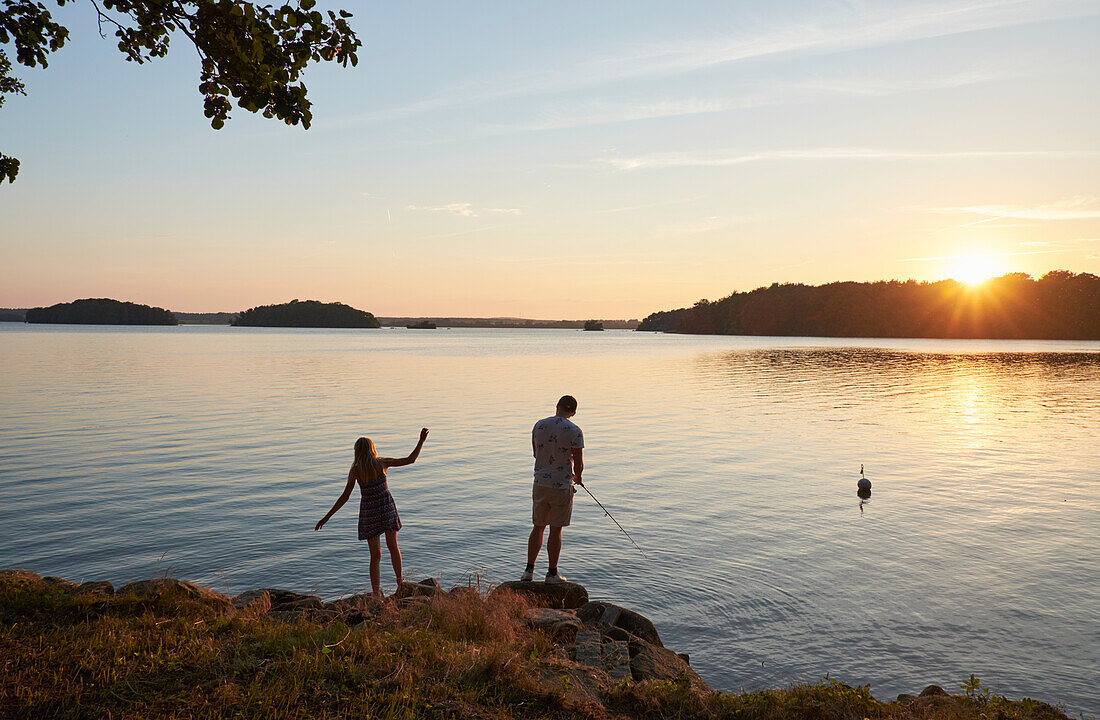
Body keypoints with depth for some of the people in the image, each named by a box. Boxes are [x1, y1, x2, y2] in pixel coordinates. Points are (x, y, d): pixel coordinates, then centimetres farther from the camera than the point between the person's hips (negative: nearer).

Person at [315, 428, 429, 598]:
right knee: (392, 546, 22)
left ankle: (376, 592, 7)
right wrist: (422, 440, 8)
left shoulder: (355, 470, -5)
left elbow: (345, 496, -8)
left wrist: (327, 517, -4)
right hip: (387, 507, 0)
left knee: (375, 555, 9)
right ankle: (400, 580, 33)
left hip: (368, 512, 0)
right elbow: (410, 460, -2)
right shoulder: (382, 463, -5)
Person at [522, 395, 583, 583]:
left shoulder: (539, 425, 1)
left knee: (538, 527, 16)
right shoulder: (574, 431, -12)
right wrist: (577, 476, 13)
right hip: (562, 486, -3)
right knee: (556, 530, 7)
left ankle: (529, 570, 16)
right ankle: (552, 573, 15)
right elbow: (578, 464, -10)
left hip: (540, 483, 4)